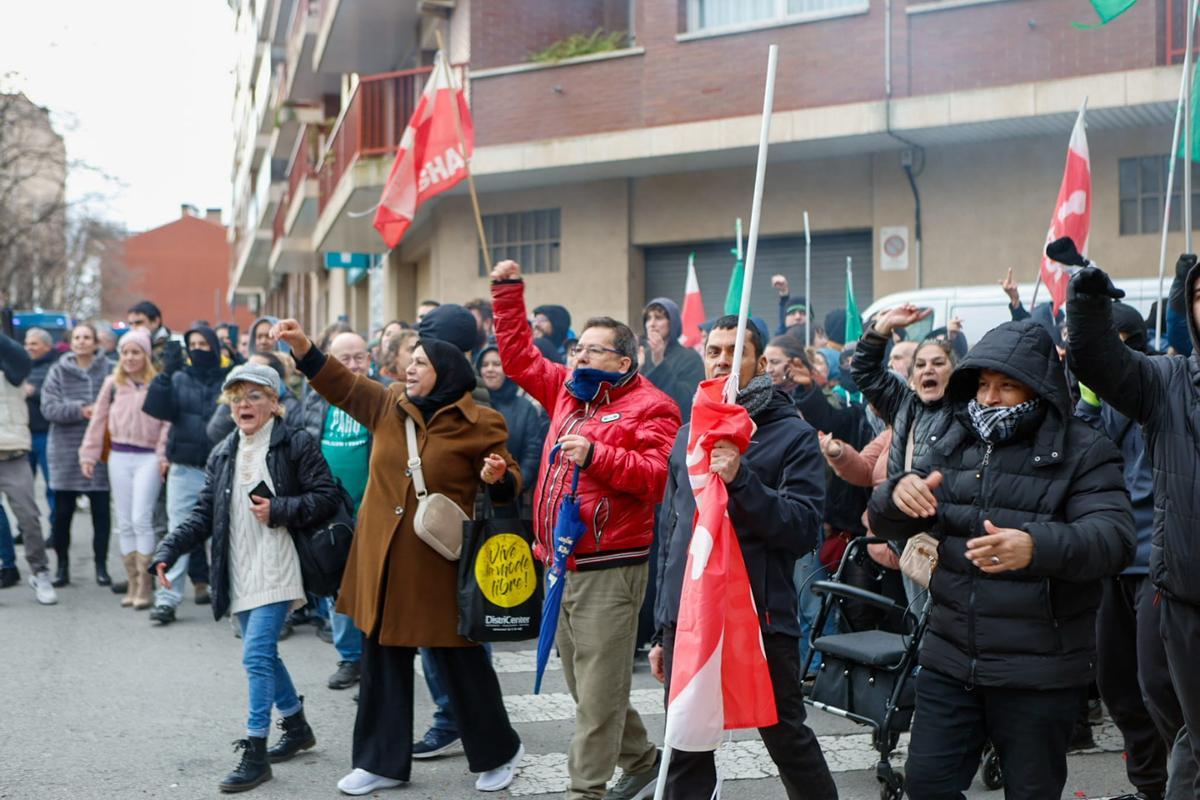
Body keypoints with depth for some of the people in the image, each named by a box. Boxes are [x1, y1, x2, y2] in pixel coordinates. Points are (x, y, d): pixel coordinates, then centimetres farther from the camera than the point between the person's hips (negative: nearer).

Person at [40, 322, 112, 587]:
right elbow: (48, 407, -5)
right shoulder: (58, 371, 4)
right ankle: (62, 565, 19)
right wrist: (80, 410, -16)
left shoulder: (108, 370, -1)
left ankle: (101, 565, 15)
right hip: (66, 453, 1)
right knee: (62, 512, 5)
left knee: (101, 511, 4)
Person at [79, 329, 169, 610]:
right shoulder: (112, 384, 9)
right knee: (124, 523, 6)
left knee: (141, 518, -11)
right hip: (119, 457, 4)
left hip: (148, 457, -4)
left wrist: (164, 455, -12)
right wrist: (89, 455, 10)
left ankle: (145, 586, -4)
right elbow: (99, 420, 11)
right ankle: (133, 584, 13)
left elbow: (168, 421, -4)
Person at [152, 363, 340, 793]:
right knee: (264, 654, 16)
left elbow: (327, 497, -7)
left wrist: (279, 510, -17)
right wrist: (168, 549, -4)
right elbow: (203, 513, 9)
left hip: (277, 569, -7)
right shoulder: (223, 454, 12)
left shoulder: (296, 445, -5)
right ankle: (297, 727, 35)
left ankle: (255, 752, -8)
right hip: (240, 574, 7)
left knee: (256, 655, -14)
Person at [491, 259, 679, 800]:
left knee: (597, 692, -5)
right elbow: (519, 355, 23)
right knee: (582, 686, 17)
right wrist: (507, 292, 18)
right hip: (562, 565, 8)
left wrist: (596, 455, -26)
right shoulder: (568, 390, 14)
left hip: (610, 570, -8)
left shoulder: (649, 408, -7)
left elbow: (656, 477, -18)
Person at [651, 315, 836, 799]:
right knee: (685, 754, 10)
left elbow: (803, 530, -13)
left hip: (761, 618, -5)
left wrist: (740, 479, -25)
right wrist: (662, 630, 18)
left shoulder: (794, 436, -2)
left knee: (788, 739, 6)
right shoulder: (687, 436, 14)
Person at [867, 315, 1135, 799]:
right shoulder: (949, 442, 8)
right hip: (949, 660, 4)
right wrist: (898, 493, -19)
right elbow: (886, 526, 7)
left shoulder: (1083, 451, -7)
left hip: (1039, 673, -4)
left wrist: (1036, 546, -41)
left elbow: (1114, 537, -21)